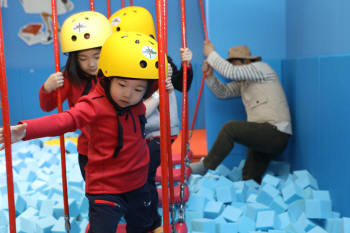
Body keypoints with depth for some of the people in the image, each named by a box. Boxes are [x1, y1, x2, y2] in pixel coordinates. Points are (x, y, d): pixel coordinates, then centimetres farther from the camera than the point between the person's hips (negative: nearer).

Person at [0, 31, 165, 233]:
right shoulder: (95, 104, -24)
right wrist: (27, 130, -53)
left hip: (138, 185, 7)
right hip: (106, 190, -7)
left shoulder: (138, 103, -3)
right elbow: (65, 120, -39)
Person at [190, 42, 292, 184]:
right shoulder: (243, 82, 19)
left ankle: (205, 167, -11)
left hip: (276, 133, -10)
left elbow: (231, 72, -20)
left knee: (230, 128, -21)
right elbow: (222, 92, 13)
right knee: (250, 179, 10)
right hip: (265, 135, 10)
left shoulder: (261, 67, -6)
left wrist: (211, 54, -9)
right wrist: (209, 75, -3)